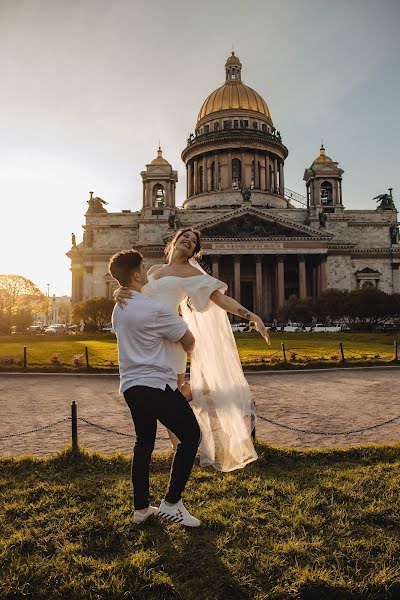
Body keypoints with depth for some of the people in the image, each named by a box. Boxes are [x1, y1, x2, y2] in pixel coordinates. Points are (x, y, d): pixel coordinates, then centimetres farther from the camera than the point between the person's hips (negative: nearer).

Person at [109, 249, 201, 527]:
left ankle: (141, 508, 28)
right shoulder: (154, 309, -17)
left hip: (131, 386, 9)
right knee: (191, 436, 6)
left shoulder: (118, 309, 10)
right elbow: (189, 341, -6)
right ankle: (171, 502, 9)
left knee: (144, 443, 19)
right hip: (157, 385, -9)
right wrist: (186, 348, 18)